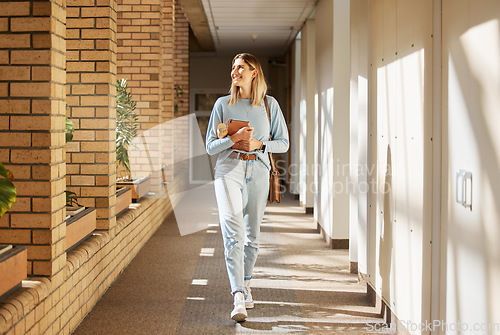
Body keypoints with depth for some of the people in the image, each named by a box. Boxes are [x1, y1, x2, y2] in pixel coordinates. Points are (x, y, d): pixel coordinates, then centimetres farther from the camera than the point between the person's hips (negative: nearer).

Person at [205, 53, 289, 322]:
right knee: (233, 231, -17)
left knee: (251, 233, 10)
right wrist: (234, 138, -12)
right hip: (229, 170, -1)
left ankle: (246, 284, 33)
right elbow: (210, 146, 6)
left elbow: (283, 143, 9)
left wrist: (259, 144, -9)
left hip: (258, 171, 2)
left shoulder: (269, 104, 7)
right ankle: (239, 299, -22)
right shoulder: (223, 104, 6)